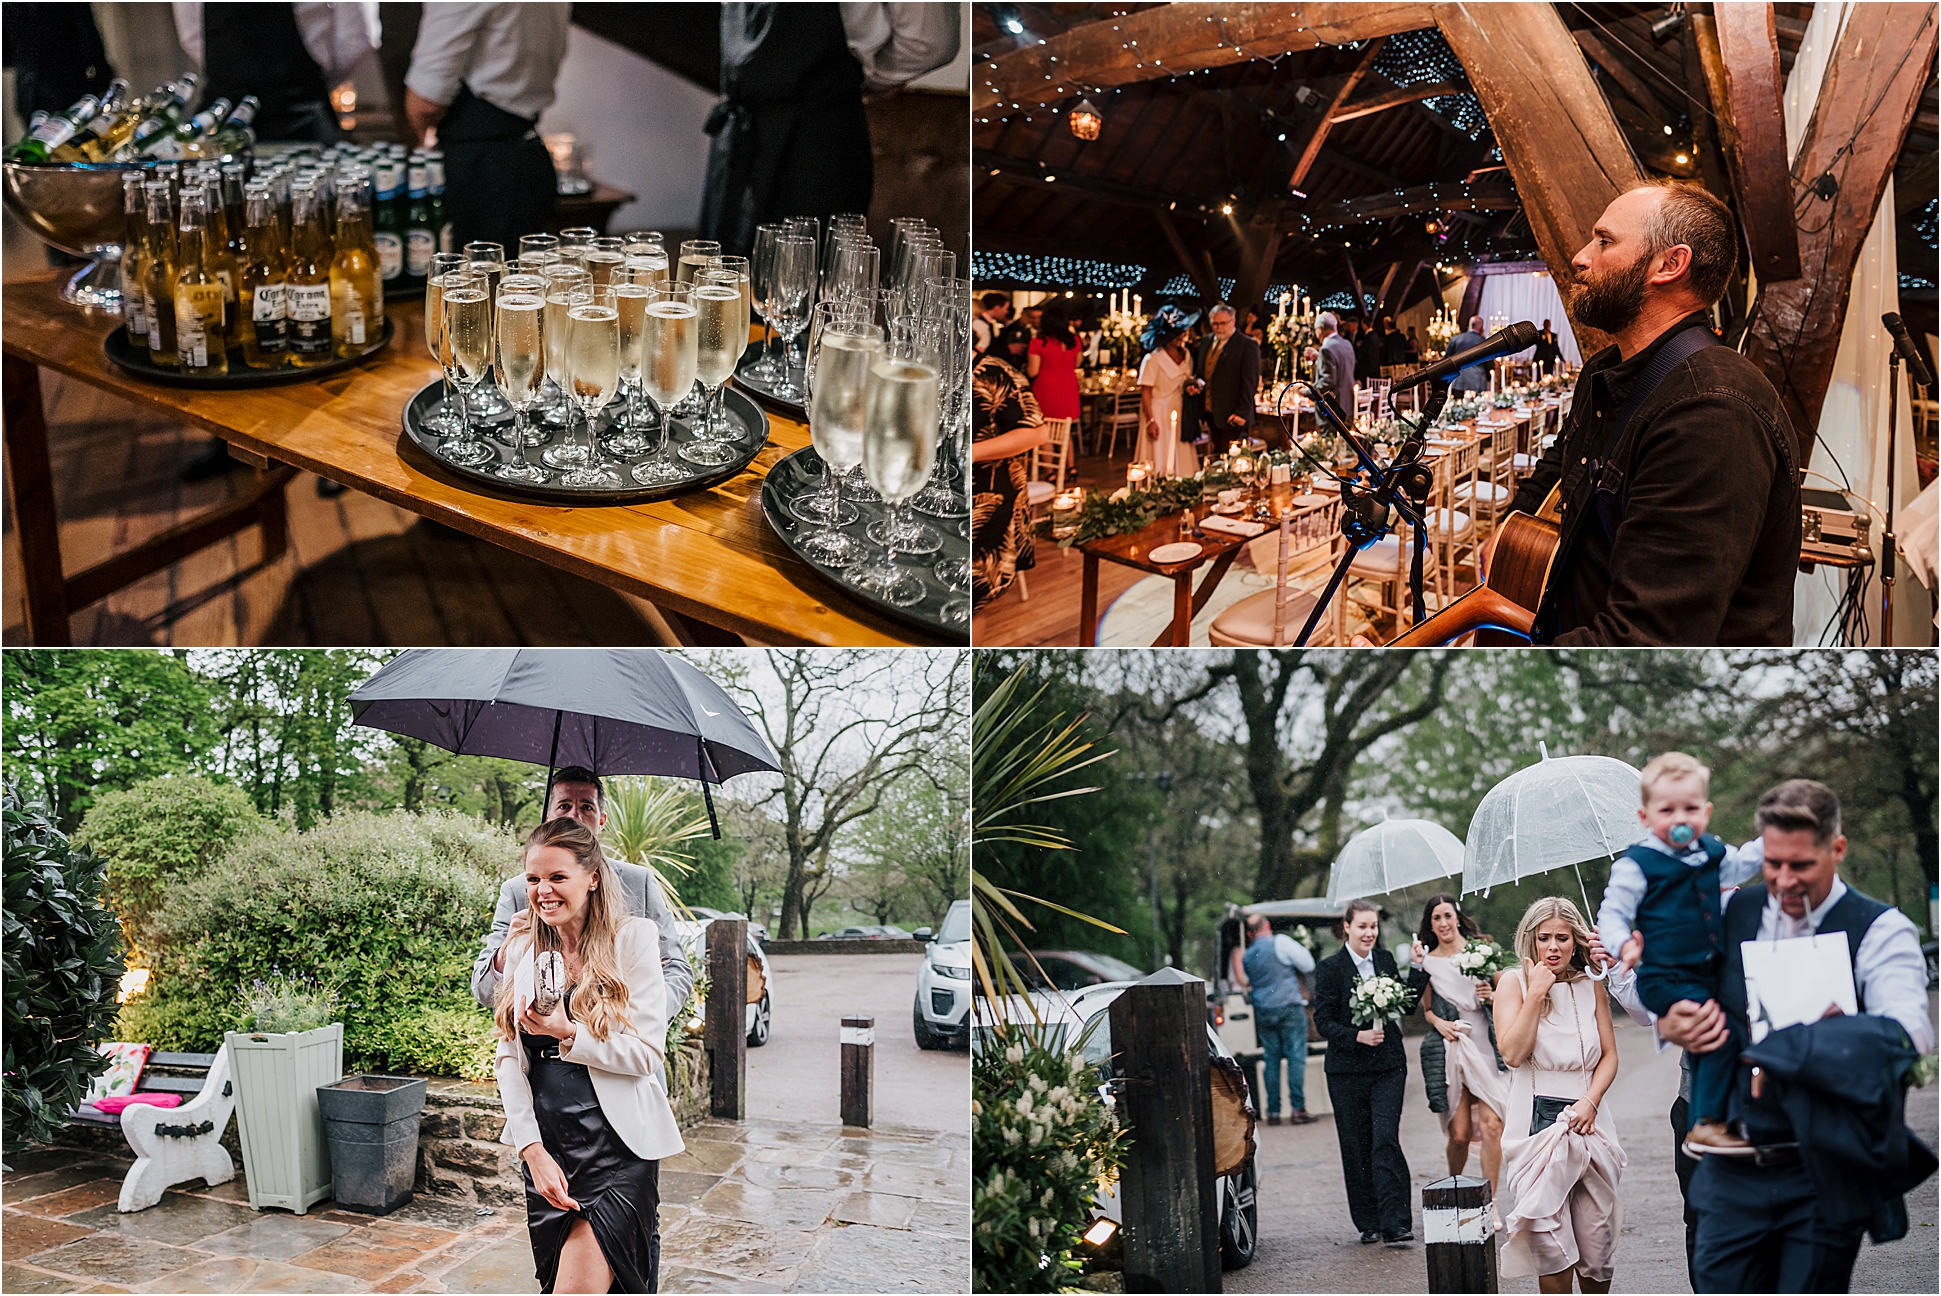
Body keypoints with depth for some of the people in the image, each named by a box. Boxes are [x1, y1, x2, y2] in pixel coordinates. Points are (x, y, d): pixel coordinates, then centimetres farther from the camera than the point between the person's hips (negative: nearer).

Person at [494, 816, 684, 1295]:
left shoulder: (633, 938, -5)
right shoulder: (523, 950, 9)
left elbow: (646, 1053, -8)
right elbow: (508, 1059, 6)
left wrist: (569, 1032, -21)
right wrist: (532, 1148, -5)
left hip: (617, 1147, -5)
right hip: (546, 1148, 5)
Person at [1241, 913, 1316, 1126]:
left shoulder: (1247, 956, 11)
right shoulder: (1281, 942, -6)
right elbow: (1308, 965, -2)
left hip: (1262, 1011, 5)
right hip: (1289, 1008, -5)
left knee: (1270, 1059, 7)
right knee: (1296, 1056, -3)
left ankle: (1273, 1111, 6)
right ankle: (1297, 1108, -8)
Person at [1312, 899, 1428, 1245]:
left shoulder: (1385, 960, 8)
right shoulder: (1329, 968, -4)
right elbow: (1323, 1022, -7)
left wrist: (1419, 969, 4)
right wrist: (1358, 1036, -20)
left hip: (1388, 1066, 2)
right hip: (1347, 1070, -1)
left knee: (1385, 1141, -10)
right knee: (1356, 1147, 5)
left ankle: (1394, 1224, -11)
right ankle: (1369, 1223, 17)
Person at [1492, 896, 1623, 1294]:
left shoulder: (1591, 986, 12)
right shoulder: (1514, 982, 3)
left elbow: (1609, 1056, 10)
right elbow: (1513, 1053, -9)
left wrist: (1590, 1101, -6)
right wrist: (1537, 993, -10)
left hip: (1587, 1121, 3)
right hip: (1536, 1122, -3)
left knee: (1597, 1249, 1)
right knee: (1553, 1250, -11)